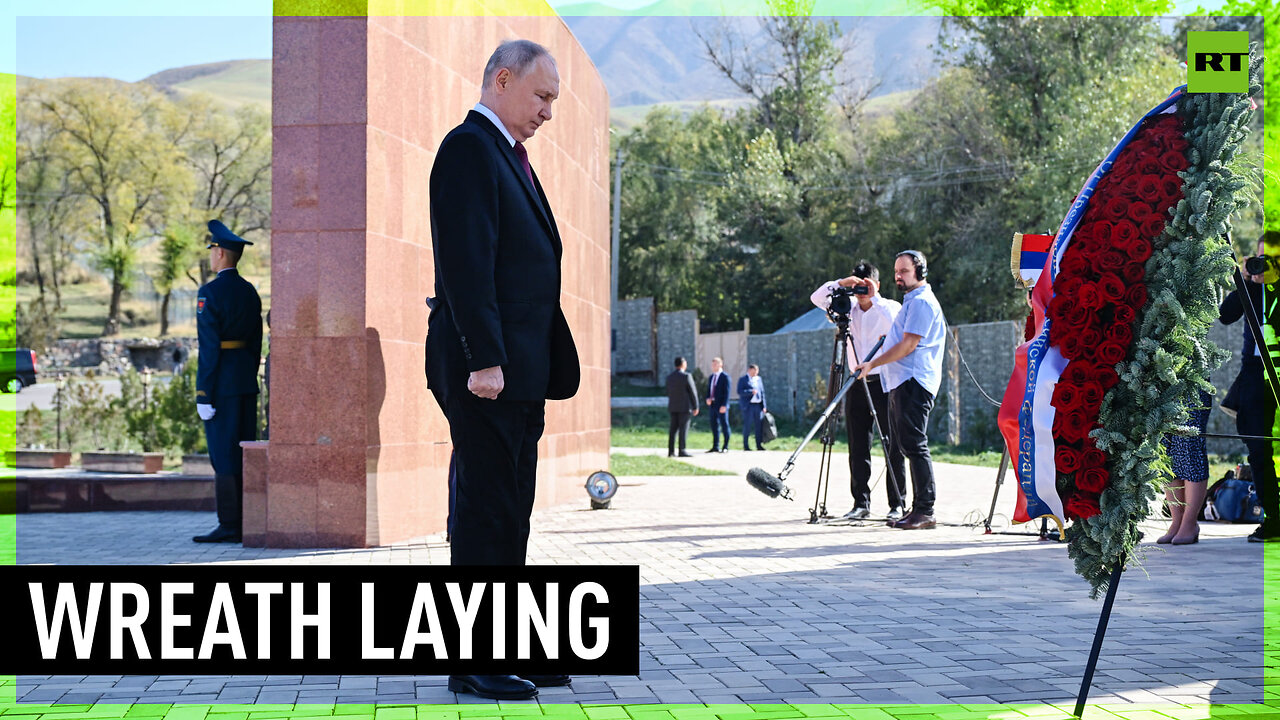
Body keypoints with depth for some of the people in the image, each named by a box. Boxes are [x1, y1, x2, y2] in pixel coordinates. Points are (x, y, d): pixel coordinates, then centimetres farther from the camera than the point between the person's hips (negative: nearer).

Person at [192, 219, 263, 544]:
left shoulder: (210, 293, -13)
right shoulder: (250, 292, 11)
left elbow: (209, 348, -17)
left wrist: (204, 395, -15)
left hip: (221, 382, -8)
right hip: (247, 382, 8)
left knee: (223, 455, -5)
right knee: (244, 453, 10)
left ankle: (229, 526, -5)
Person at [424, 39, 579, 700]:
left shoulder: (506, 155, 21)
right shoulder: (469, 147, -10)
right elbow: (466, 262, -19)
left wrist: (545, 368, 16)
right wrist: (484, 359, -24)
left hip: (518, 370, 10)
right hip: (486, 369, -10)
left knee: (509, 511, 13)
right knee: (485, 509, -5)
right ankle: (474, 664, 1)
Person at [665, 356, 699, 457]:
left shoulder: (669, 377, 8)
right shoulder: (686, 376, -11)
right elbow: (693, 392, -9)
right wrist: (695, 407, -3)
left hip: (673, 407, 6)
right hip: (685, 407, -6)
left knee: (673, 429, 7)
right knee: (683, 429, -5)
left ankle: (671, 451, 4)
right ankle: (682, 451, -8)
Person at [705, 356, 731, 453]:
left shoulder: (725, 376, -5)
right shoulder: (711, 377, 17)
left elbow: (726, 392, -11)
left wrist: (724, 405, -18)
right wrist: (708, 399, -1)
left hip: (721, 405, -7)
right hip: (712, 405, 7)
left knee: (724, 426, -1)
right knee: (714, 426, 8)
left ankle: (725, 447, 3)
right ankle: (716, 447, 11)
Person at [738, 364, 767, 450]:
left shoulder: (758, 379, 16)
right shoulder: (742, 379, 0)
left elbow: (762, 392, 17)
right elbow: (740, 392, -11)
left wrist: (764, 406, 11)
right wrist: (751, 392, -21)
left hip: (758, 405, 5)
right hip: (748, 406, -5)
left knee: (759, 425, 3)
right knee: (747, 426, -4)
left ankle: (759, 445, 10)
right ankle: (745, 445, 3)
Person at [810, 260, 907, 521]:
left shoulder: (890, 307, 1)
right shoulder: (848, 309, 12)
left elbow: (895, 323, -21)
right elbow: (817, 298, 4)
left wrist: (874, 298, -17)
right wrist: (840, 283, -10)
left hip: (884, 384, -4)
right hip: (857, 385, 4)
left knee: (893, 447, -4)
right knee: (858, 448, 4)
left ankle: (898, 504, -1)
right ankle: (861, 504, 10)